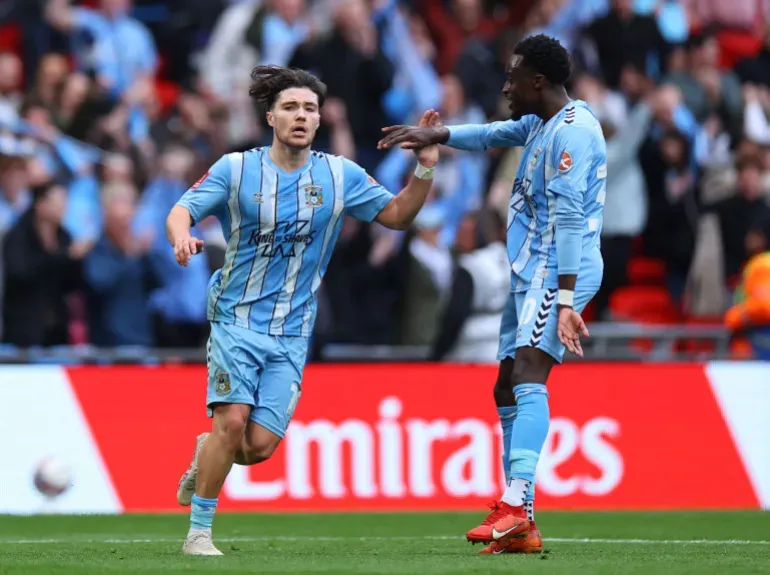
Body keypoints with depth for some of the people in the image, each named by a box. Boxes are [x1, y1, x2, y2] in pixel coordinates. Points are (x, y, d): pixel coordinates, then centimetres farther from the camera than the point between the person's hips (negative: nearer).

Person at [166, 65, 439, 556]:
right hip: (237, 318, -2)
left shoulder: (340, 175, 4)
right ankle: (199, 531, -6)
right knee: (232, 420, -20)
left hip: (292, 333, 2)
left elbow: (397, 215, 11)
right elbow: (181, 211, -5)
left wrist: (425, 168, -5)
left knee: (260, 446, -8)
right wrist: (182, 236, -28)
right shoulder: (236, 169, -2)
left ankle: (206, 458, 29)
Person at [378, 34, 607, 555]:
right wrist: (437, 136, 35)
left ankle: (516, 506, -40)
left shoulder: (571, 131, -16)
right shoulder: (541, 124, 16)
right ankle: (521, 528, 10)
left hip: (557, 273, -11)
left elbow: (568, 220, -23)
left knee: (527, 375, -26)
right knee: (507, 390, 10)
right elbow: (498, 135, 39)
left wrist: (565, 301, -28)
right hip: (530, 274, 11)